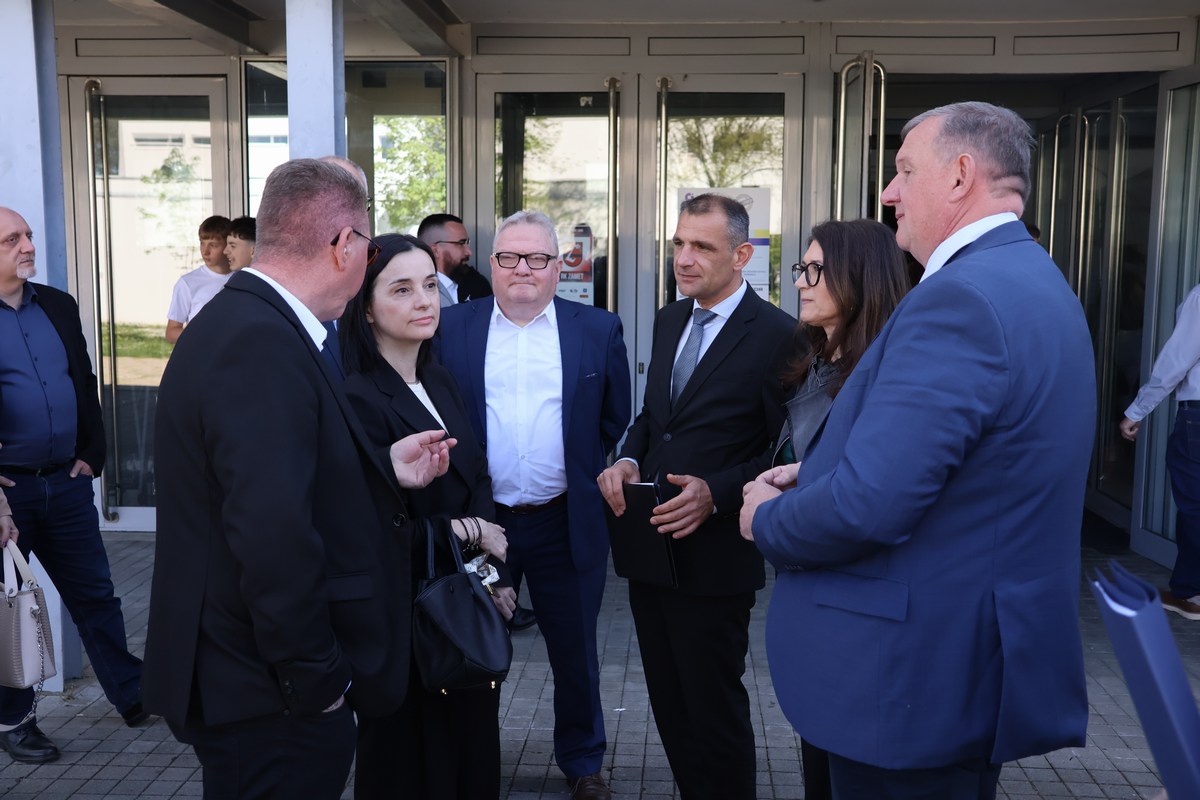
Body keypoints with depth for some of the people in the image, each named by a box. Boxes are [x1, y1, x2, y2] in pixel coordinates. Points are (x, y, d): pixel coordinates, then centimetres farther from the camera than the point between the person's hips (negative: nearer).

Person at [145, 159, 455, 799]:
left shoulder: (241, 322, 6)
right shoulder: (264, 345, -25)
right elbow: (275, 538, -32)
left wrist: (385, 470, 8)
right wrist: (318, 678, -21)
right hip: (268, 701, -10)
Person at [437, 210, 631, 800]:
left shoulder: (598, 331, 0)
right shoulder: (450, 328, 0)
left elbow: (615, 424, 6)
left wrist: (597, 482, 2)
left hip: (566, 524, 0)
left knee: (576, 653, 15)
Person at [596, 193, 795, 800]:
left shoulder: (777, 335, -14)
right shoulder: (668, 321, 9)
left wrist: (716, 494, -24)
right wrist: (629, 459, -2)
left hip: (713, 556, -7)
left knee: (713, 706, 8)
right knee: (669, 701, 19)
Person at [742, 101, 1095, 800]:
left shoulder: (961, 297, -24)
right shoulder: (1034, 280, 10)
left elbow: (867, 504, -29)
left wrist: (768, 519, -10)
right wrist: (814, 475, 6)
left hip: (916, 675, -10)